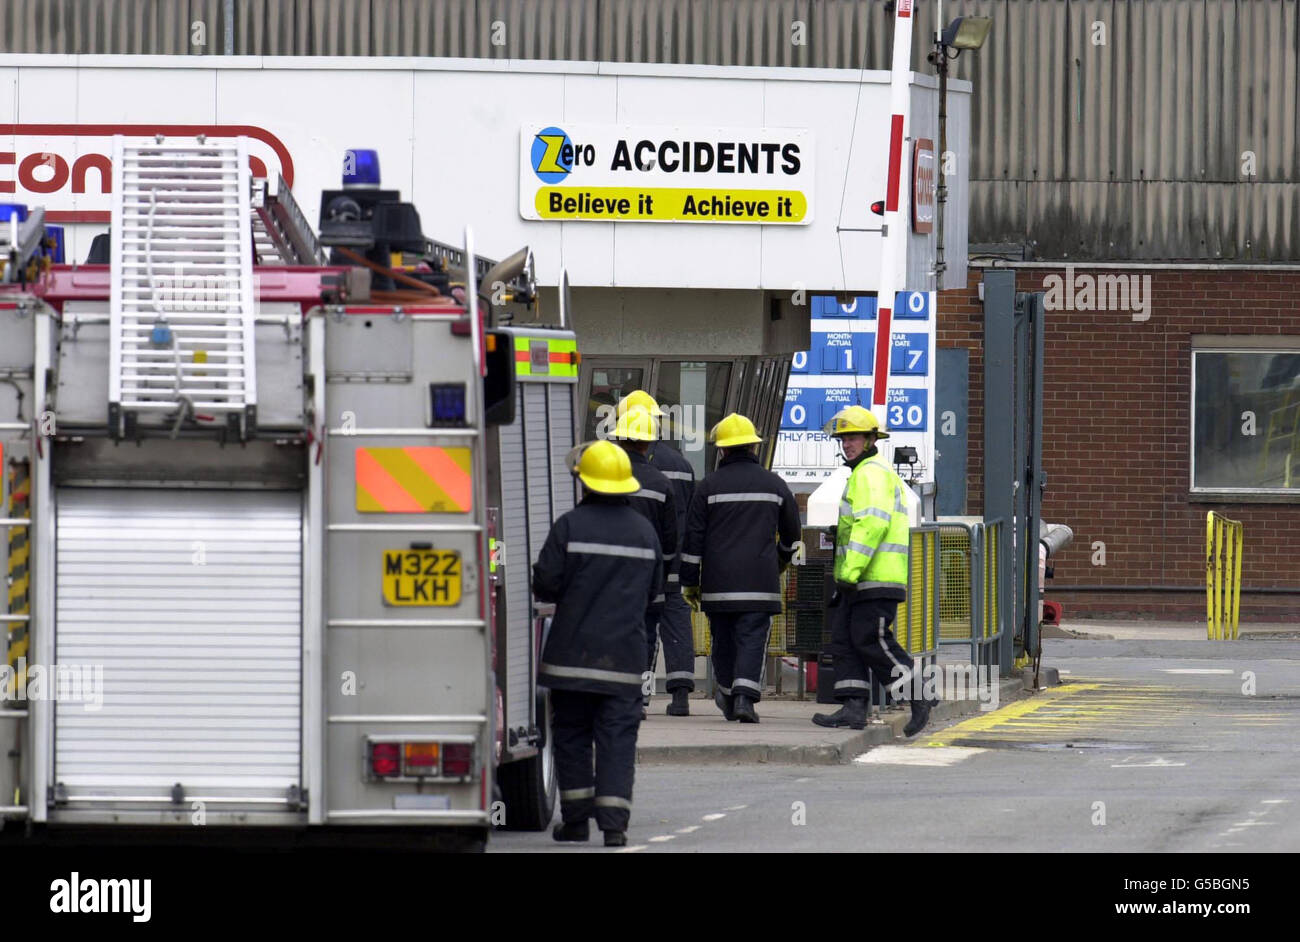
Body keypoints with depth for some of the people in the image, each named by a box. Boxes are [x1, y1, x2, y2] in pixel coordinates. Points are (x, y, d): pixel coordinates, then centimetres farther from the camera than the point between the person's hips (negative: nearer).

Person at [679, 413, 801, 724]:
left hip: (718, 582, 0)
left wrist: (690, 582, 6)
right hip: (759, 582, 0)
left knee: (724, 641, 12)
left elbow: (693, 537, 0)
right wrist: (782, 559, 38)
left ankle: (729, 698, 23)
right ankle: (745, 697, -21)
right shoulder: (774, 485, 5)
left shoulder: (709, 485, 0)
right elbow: (791, 533, 18)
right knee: (752, 640, -4)